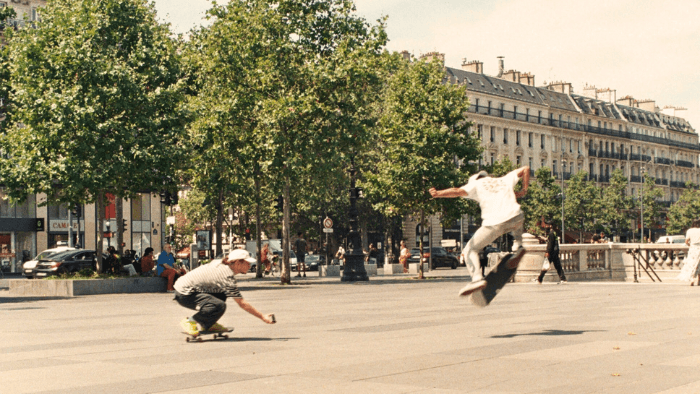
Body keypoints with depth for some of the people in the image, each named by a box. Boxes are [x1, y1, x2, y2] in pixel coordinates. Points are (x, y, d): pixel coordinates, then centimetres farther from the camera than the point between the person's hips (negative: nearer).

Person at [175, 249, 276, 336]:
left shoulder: (221, 265, 7)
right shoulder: (227, 277, -18)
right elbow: (242, 304, -17)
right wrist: (262, 317, -12)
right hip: (184, 294, -10)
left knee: (222, 294, 14)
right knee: (219, 306, -27)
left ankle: (209, 324, 14)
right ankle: (189, 322, -9)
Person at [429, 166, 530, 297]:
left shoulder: (476, 184, 17)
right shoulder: (504, 180, 29)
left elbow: (458, 191, -1)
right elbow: (525, 169, 31)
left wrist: (438, 193, -9)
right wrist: (524, 190, 34)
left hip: (494, 223, -4)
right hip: (516, 217, 4)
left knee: (470, 250, 10)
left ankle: (477, 278, -10)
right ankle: (517, 245, 17)